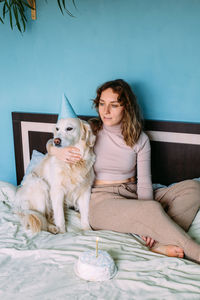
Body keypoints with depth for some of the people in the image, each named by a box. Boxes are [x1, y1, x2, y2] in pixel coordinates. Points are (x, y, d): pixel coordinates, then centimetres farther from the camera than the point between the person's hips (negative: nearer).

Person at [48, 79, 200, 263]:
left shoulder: (140, 139, 2)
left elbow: (144, 184, -2)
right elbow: (51, 143, 8)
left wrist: (147, 222, -18)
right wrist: (58, 151, -20)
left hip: (133, 198, 4)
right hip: (102, 201, -4)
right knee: (153, 208, -35)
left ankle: (160, 243, -31)